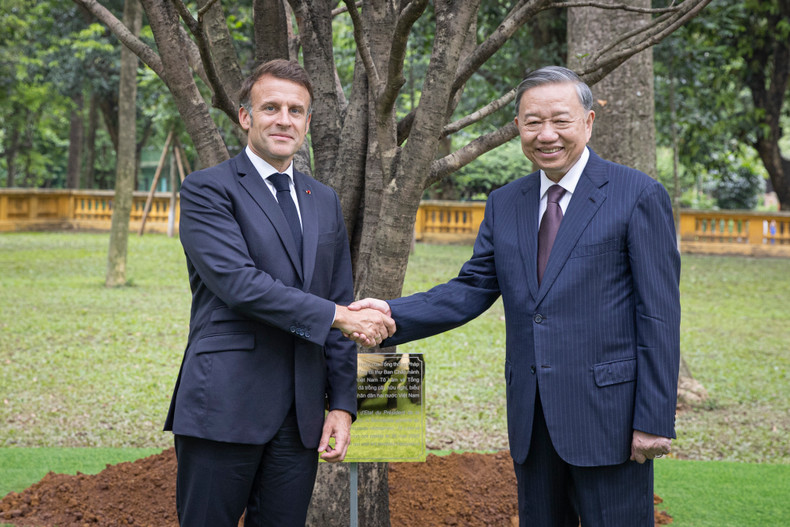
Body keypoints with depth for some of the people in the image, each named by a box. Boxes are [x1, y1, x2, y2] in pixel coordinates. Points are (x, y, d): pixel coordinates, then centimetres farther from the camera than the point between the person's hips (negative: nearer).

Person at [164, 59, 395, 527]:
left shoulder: (325, 201, 17)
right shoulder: (207, 190, -2)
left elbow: (341, 304, 16)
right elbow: (238, 282, -15)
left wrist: (342, 404, 8)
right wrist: (336, 316, -15)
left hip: (302, 414, 5)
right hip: (225, 406, -5)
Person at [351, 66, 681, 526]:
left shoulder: (638, 196, -5)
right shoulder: (504, 205, 12)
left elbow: (659, 315, -8)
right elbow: (472, 289, 9)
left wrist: (654, 419, -12)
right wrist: (393, 314, -8)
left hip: (608, 414, -5)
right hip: (532, 419, 5)